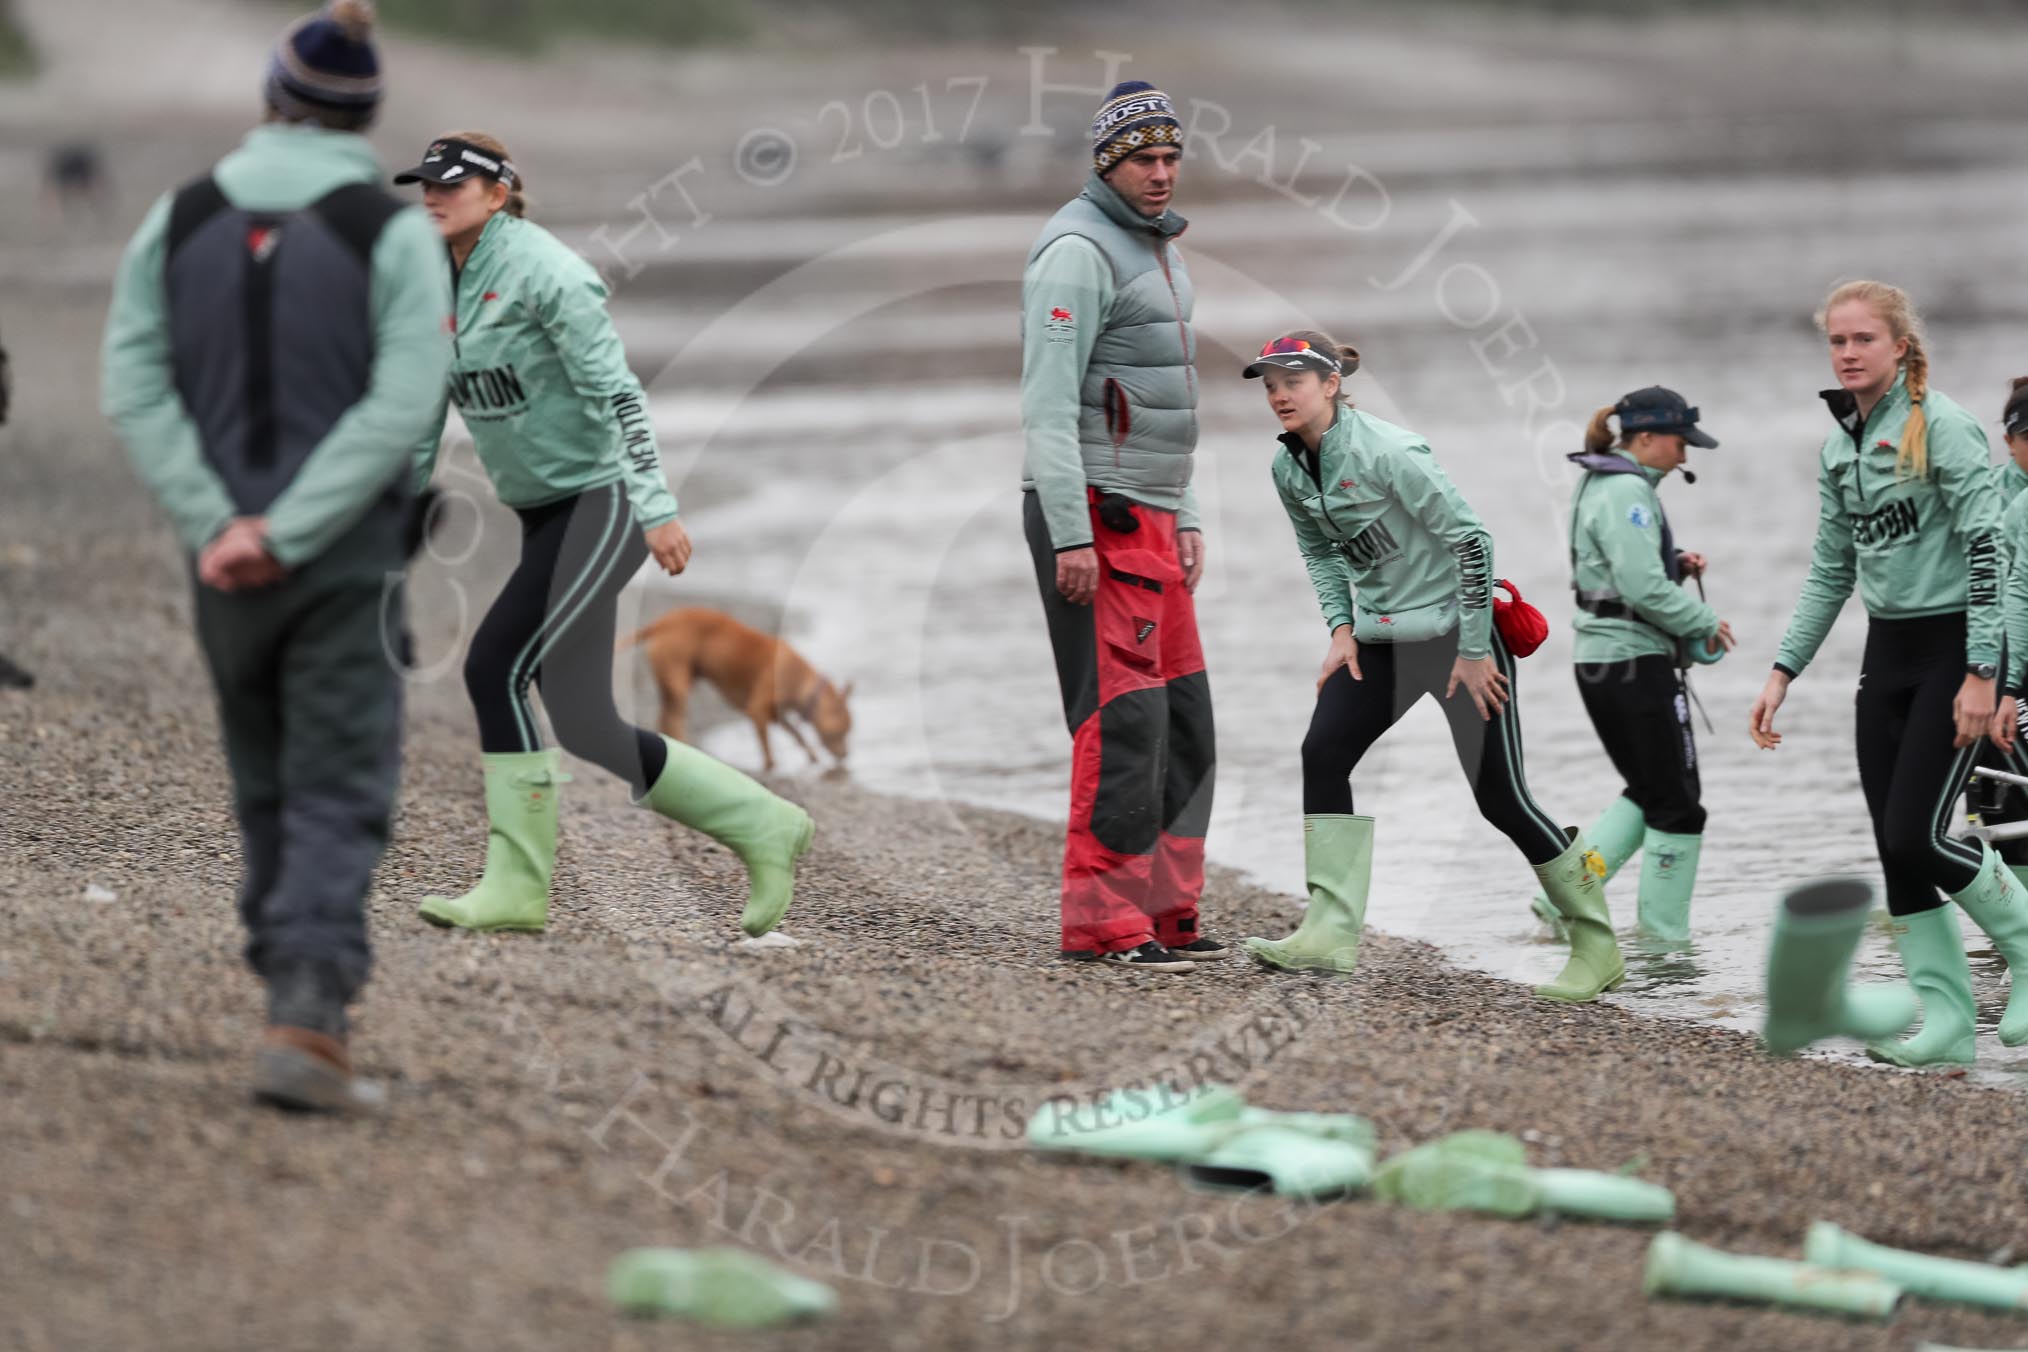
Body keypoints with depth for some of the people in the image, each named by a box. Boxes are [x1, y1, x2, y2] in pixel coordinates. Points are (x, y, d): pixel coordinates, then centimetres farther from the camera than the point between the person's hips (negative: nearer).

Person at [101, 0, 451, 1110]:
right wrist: (286, 536, -17)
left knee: (267, 786, 20)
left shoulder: (181, 219, 2)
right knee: (339, 801, -3)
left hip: (222, 557, 3)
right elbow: (403, 407, -16)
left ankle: (298, 997, 26)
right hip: (349, 558, -3)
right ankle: (304, 1020, -19)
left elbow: (134, 386, -5)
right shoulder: (394, 235, -7)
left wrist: (215, 528, -11)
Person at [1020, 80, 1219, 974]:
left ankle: (1162, 913, 13)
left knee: (1181, 719, 9)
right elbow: (1050, 403, -20)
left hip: (1145, 523, 10)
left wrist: (1185, 520, 20)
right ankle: (1100, 924, -11)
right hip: (1092, 520, -10)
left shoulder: (1152, 253, 18)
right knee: (1123, 717, -12)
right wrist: (1072, 538, -24)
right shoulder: (1079, 252, -14)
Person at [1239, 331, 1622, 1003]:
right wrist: (1342, 630, 2)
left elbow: (1471, 538, -20)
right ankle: (1331, 933, -15)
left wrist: (1474, 651, -18)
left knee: (1500, 796, -6)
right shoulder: (1289, 467, 1)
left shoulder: (1387, 452, -22)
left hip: (1456, 625, -7)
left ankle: (1598, 947, 7)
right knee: (1323, 753, -13)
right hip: (1380, 637, 7)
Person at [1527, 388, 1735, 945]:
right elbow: (1644, 588, -24)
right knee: (1676, 805, 0)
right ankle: (1665, 936, 5)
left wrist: (1676, 564, 9)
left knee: (1646, 792, 19)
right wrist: (1706, 623, -12)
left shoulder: (1597, 485, 14)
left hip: (1597, 661, 10)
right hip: (1637, 661, -10)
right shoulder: (1628, 493, -18)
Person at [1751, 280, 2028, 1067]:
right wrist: (1782, 674, 10)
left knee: (1915, 836, -14)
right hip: (1887, 652, 7)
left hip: (1953, 647, -7)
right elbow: (1831, 573, 17)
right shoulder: (1838, 448, 10)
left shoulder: (1940, 426, -12)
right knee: (1895, 851, 2)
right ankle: (1946, 1021, 6)